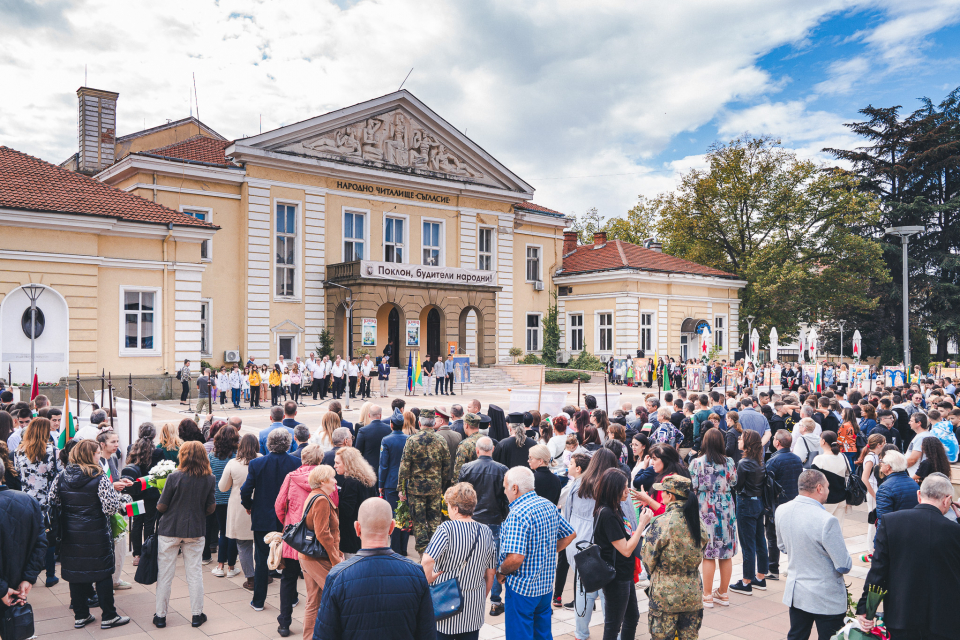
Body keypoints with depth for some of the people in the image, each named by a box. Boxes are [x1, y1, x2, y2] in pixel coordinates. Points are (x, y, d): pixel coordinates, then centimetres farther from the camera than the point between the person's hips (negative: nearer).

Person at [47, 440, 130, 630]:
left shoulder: (62, 476, 0)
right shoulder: (99, 478, -17)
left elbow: (52, 501, 7)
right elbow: (111, 507, -20)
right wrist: (116, 494, -1)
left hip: (70, 534, 5)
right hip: (96, 535, -5)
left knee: (75, 572, 14)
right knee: (103, 573, 5)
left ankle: (80, 616, 23)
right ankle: (108, 617, 11)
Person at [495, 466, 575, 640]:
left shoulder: (517, 514, -24)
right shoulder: (549, 506, 2)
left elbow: (515, 558, -30)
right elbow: (570, 534, 14)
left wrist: (500, 571, -11)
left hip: (522, 588, -8)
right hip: (547, 585, 8)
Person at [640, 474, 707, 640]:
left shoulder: (661, 523, -18)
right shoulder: (699, 523, 0)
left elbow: (648, 559, -10)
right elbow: (698, 555, 12)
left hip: (666, 594, -5)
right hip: (693, 593, 6)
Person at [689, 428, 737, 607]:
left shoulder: (697, 463, -10)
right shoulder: (729, 462, -1)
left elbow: (692, 486, -10)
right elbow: (734, 483, 10)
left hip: (706, 510, -3)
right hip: (726, 510, 3)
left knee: (708, 553, 2)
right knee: (726, 553, 11)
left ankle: (707, 595, 9)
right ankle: (723, 593, 21)